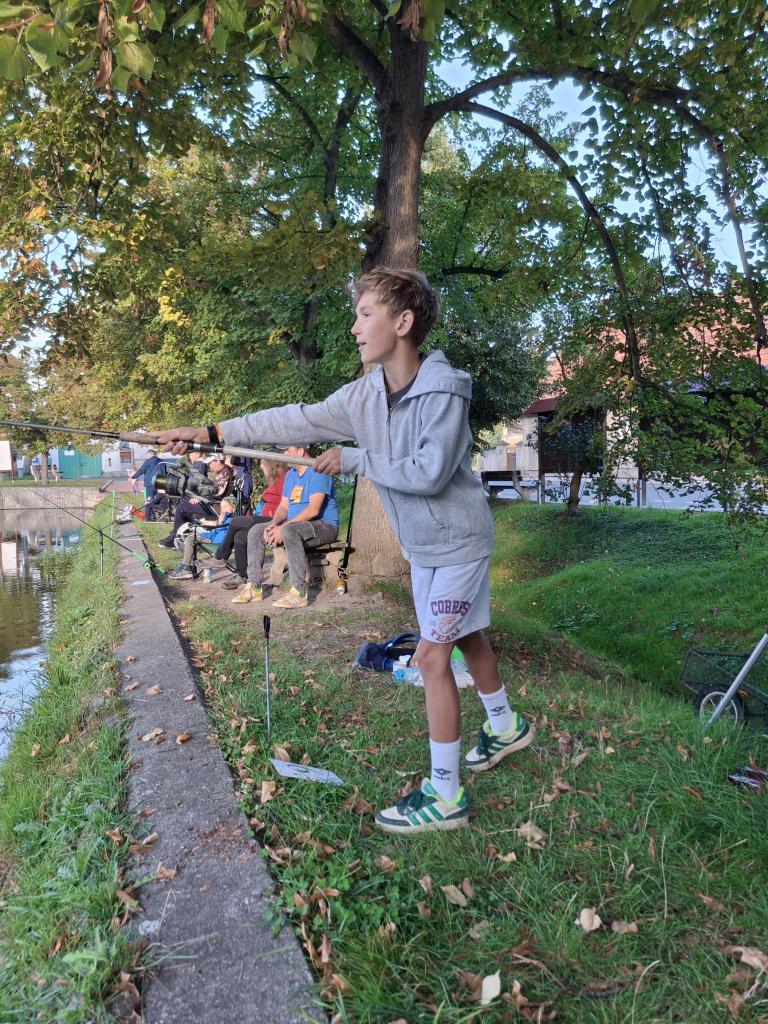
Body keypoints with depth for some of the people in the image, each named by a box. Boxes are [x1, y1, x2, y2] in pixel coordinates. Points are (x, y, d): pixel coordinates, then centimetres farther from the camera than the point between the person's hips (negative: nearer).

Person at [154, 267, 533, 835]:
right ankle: (507, 726, 45)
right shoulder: (362, 395, -4)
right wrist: (211, 432, -13)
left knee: (432, 656, -8)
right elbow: (294, 420, -7)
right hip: (420, 544, 7)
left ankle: (445, 794, 6)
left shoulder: (444, 389, -24)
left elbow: (429, 473, -29)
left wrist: (352, 459, -22)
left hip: (458, 540, -7)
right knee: (466, 638, 21)